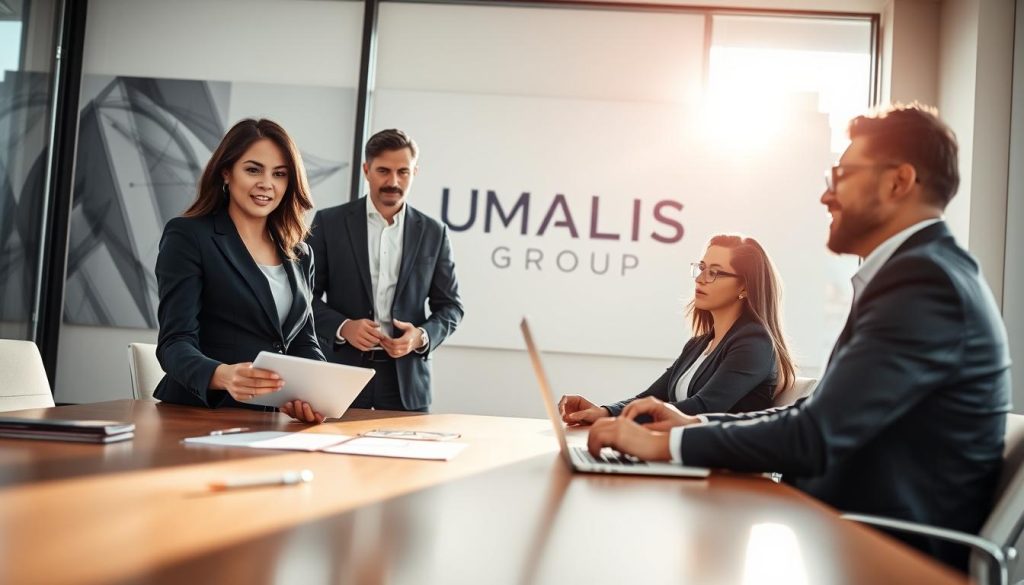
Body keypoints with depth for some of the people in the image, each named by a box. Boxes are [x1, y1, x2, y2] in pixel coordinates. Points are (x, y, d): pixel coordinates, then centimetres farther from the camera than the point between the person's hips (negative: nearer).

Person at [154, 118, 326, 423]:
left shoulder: (299, 255, 17)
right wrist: (222, 375, -29)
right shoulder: (187, 236, 0)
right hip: (202, 414, -4)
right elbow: (175, 343, -8)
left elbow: (303, 342, 14)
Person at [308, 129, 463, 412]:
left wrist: (422, 336, -11)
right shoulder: (330, 222, 2)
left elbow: (450, 306, 8)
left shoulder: (433, 232, 6)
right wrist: (342, 326, -15)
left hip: (406, 379, 1)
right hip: (342, 372, -1)